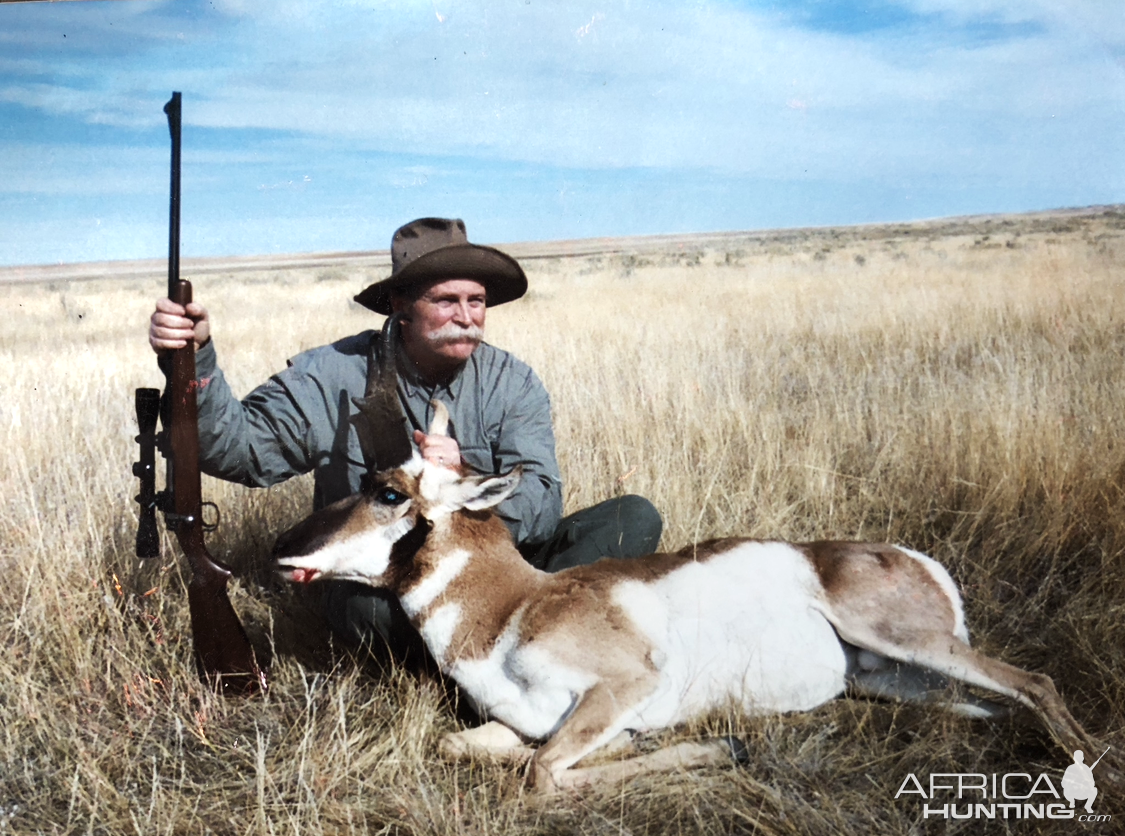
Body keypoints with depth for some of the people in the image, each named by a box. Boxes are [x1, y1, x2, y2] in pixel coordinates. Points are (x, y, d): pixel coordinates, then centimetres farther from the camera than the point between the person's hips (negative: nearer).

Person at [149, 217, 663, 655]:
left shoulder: (513, 384, -2)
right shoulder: (333, 377, -5)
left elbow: (540, 506, -13)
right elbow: (239, 446, -11)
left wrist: (468, 480, -33)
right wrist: (196, 361, -26)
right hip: (377, 574, -2)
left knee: (634, 518, -14)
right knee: (375, 599, -39)